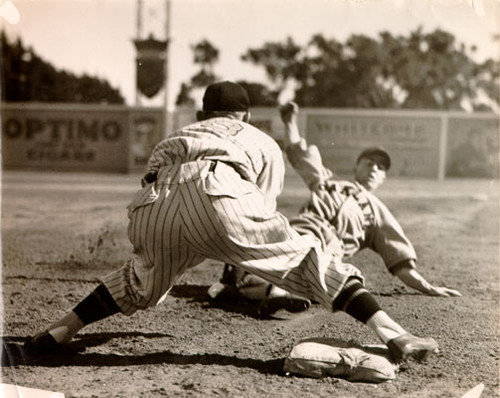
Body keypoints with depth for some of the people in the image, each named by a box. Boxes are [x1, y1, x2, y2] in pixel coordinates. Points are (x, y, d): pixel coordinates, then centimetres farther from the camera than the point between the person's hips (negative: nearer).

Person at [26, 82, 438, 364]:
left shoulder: (181, 134, 44)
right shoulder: (263, 143, 35)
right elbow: (263, 219, 34)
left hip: (153, 201, 4)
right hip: (216, 191, -3)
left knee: (142, 279, 30)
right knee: (308, 258, 7)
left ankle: (60, 330, 28)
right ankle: (393, 335, -2)